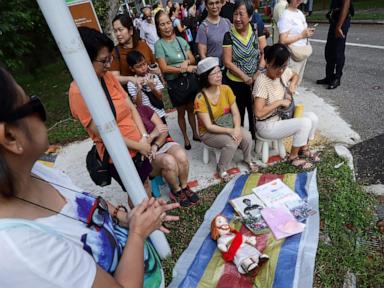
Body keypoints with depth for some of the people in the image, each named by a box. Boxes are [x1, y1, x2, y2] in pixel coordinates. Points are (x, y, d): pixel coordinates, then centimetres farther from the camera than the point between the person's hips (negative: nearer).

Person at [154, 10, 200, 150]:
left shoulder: (181, 40, 3)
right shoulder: (159, 44, -9)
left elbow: (193, 59, 6)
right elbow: (164, 68, -15)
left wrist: (187, 61, -17)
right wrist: (184, 68, -19)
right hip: (174, 83, -3)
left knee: (191, 108, 14)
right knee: (181, 112, 9)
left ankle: (195, 133, 33)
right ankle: (185, 137, 27)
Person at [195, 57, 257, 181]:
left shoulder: (226, 89, -9)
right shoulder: (200, 99, -24)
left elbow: (235, 113, -8)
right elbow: (209, 126, -23)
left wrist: (237, 128, -26)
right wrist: (230, 131, -31)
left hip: (228, 126, 5)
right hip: (208, 133, -4)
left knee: (247, 136, -19)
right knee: (231, 142, -29)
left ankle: (248, 160, 13)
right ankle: (221, 169, -1)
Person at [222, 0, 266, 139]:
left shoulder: (257, 31, -2)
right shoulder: (229, 35, -9)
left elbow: (264, 54, -2)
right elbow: (227, 62, -12)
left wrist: (258, 73, -16)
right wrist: (244, 77, -16)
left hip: (256, 81, 2)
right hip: (235, 83, -2)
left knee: (255, 111, 14)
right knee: (238, 112, 12)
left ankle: (255, 136, 37)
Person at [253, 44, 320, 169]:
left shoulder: (284, 72, -4)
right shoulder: (262, 81, -27)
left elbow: (295, 75, 22)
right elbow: (258, 113, -32)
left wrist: (293, 84, 0)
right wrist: (279, 102, -22)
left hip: (281, 116, 8)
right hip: (267, 125, -8)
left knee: (313, 117, -1)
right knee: (305, 123, -18)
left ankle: (303, 148, 22)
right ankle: (293, 157, 5)